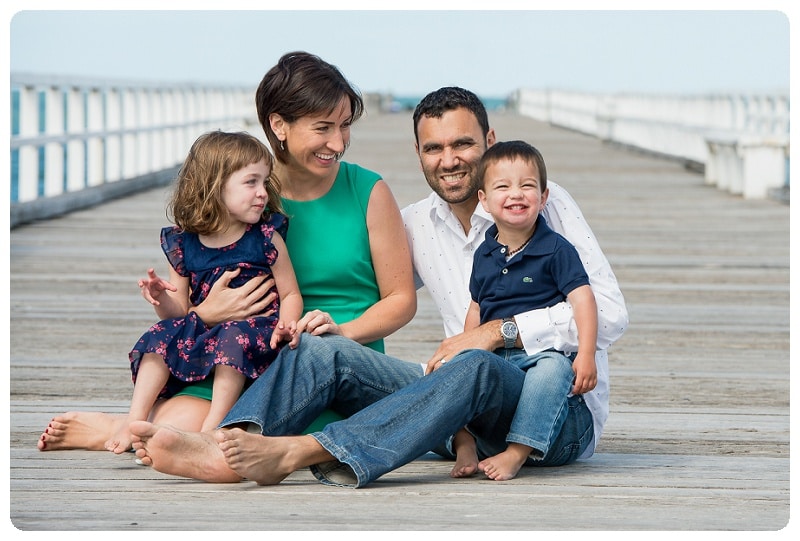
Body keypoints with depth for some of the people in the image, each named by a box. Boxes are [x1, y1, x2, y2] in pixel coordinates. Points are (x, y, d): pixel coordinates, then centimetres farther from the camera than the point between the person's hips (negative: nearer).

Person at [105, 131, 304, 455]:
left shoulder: (267, 238, -1)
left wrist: (287, 325, -19)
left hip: (256, 333, -3)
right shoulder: (184, 244, 3)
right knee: (164, 333, -20)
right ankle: (135, 422, -18)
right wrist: (161, 298, -15)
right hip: (203, 336, 3)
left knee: (235, 335, -33)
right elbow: (180, 313, 8)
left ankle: (212, 428, -32)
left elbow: (290, 294, 2)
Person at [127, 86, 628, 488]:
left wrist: (498, 331, -18)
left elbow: (611, 314, -10)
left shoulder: (544, 203, -2)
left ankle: (300, 452, -50)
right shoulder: (417, 225, 14)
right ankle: (225, 445, -42)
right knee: (324, 350, -14)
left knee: (477, 367, -39)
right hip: (473, 415, 5)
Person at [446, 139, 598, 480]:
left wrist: (586, 355, -20)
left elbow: (582, 300, -10)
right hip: (494, 357, 5)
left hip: (544, 351, -5)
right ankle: (464, 444, -22)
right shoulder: (484, 255, 11)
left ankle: (517, 452, -39)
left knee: (553, 369, -36)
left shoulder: (556, 249, -4)